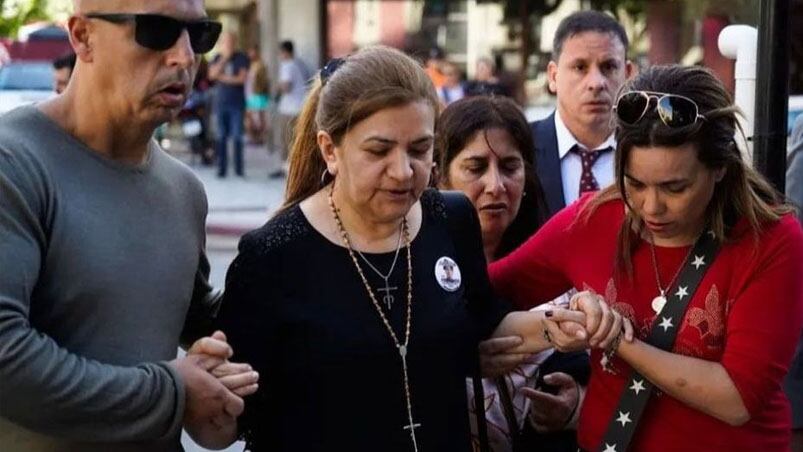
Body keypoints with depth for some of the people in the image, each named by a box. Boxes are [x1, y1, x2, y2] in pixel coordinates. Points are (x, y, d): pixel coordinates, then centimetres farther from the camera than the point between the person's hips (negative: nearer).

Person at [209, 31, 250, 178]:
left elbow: (242, 78, -7)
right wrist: (224, 58, -9)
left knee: (237, 136, -5)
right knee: (221, 137, 2)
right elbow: (212, 75, -5)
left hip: (237, 103, -2)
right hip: (220, 102, 2)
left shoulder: (241, 58, 2)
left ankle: (239, 167, 2)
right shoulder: (217, 58, 10)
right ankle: (222, 168, 5)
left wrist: (222, 77, -4)